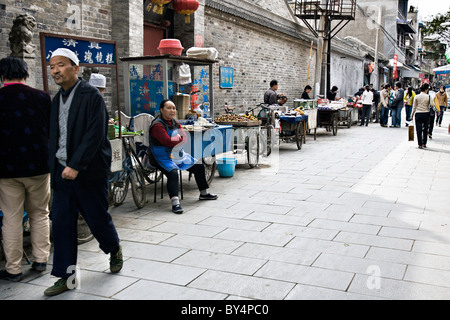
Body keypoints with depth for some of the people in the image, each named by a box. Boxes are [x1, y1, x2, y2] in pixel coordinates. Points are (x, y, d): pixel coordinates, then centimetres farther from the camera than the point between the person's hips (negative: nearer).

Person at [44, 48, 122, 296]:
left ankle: (115, 251, 37)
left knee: (97, 218, 7)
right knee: (61, 223, 4)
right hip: (62, 171, 6)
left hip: (88, 171, -6)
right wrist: (55, 168, 9)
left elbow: (94, 135, -18)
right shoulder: (57, 100, 12)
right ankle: (65, 276, 14)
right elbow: (54, 136, 16)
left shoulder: (91, 96, -11)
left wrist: (76, 166, -22)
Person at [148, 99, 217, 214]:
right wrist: (178, 138, -9)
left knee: (199, 166, 7)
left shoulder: (175, 123, 9)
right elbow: (168, 142, -26)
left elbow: (184, 137, 1)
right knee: (173, 172, -36)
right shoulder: (158, 125, -18)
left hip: (178, 155, 9)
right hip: (161, 158, -8)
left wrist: (175, 138, -17)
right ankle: (175, 202, -42)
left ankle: (204, 193, 25)